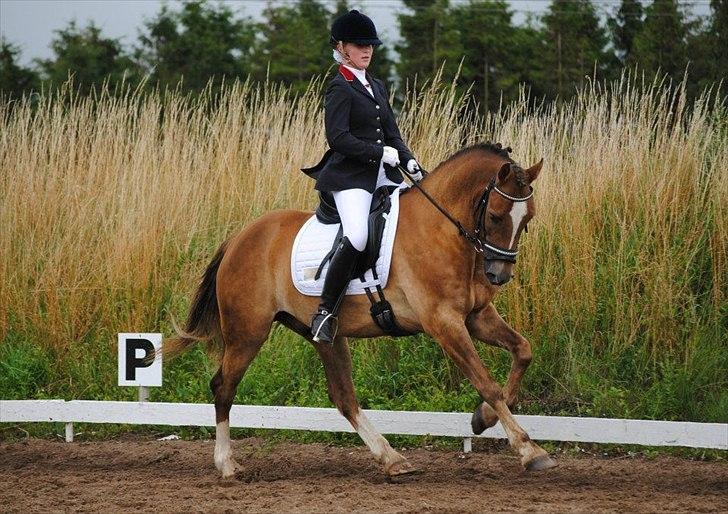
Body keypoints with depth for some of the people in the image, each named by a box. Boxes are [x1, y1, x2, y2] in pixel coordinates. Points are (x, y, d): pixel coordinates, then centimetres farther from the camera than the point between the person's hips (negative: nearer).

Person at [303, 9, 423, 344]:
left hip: (384, 175, 9)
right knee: (356, 238, -28)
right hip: (351, 176, -9)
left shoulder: (377, 87, 19)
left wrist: (409, 161, 4)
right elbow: (338, 138, -16)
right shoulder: (340, 89, -6)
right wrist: (381, 152, -16)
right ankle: (326, 312, -19)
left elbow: (392, 133, 21)